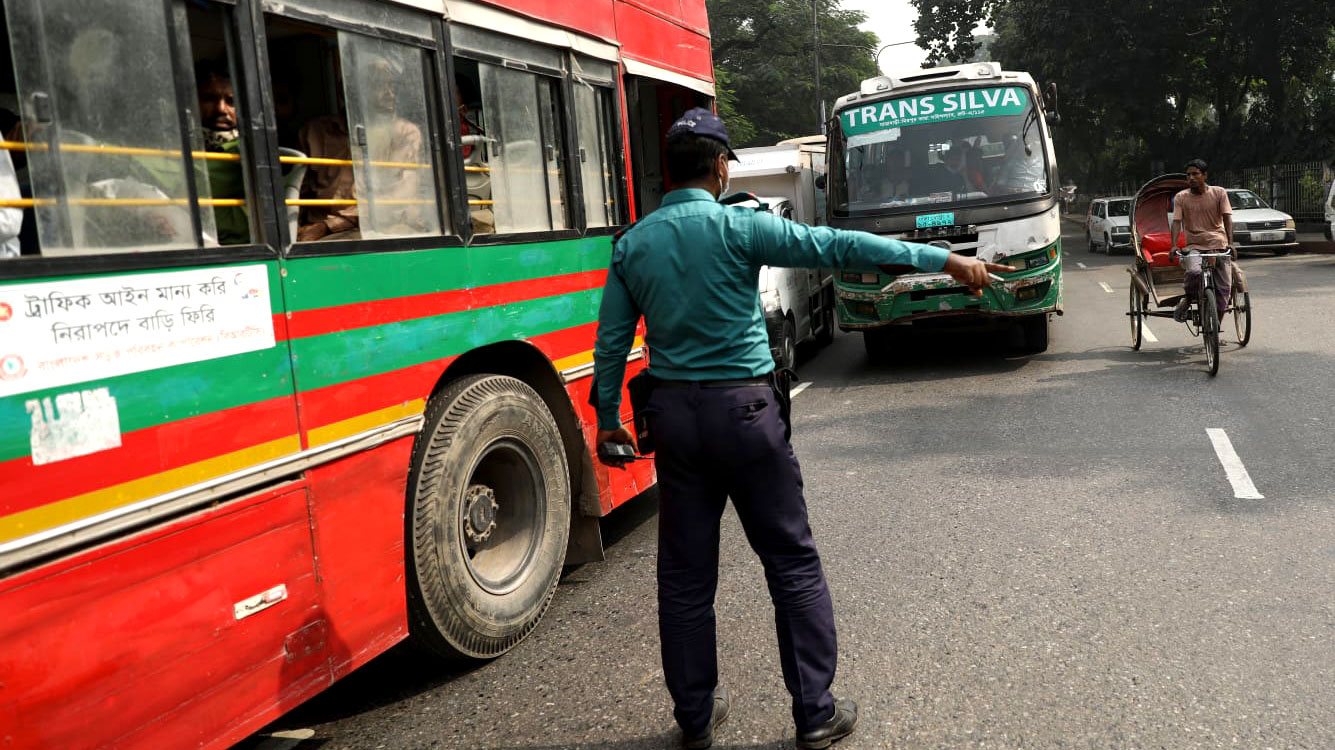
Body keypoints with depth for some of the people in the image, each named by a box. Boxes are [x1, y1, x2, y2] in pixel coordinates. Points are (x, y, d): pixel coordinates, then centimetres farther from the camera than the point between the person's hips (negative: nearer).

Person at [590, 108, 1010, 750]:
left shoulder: (631, 244, 5)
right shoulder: (736, 227, -9)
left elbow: (611, 340, 8)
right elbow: (838, 247, -12)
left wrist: (608, 417, 19)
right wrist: (943, 258, -9)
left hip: (673, 413, 5)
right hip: (744, 408, -4)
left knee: (684, 574, 12)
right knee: (793, 564, 7)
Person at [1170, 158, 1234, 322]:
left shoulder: (1219, 193, 3)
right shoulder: (1181, 197, 3)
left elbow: (1227, 218, -2)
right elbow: (1176, 222, -5)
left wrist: (1230, 243, -16)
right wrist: (1174, 246, -20)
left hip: (1218, 245, 1)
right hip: (1194, 245, -1)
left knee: (1224, 288, -3)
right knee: (1194, 272, -35)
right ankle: (1186, 300, -5)